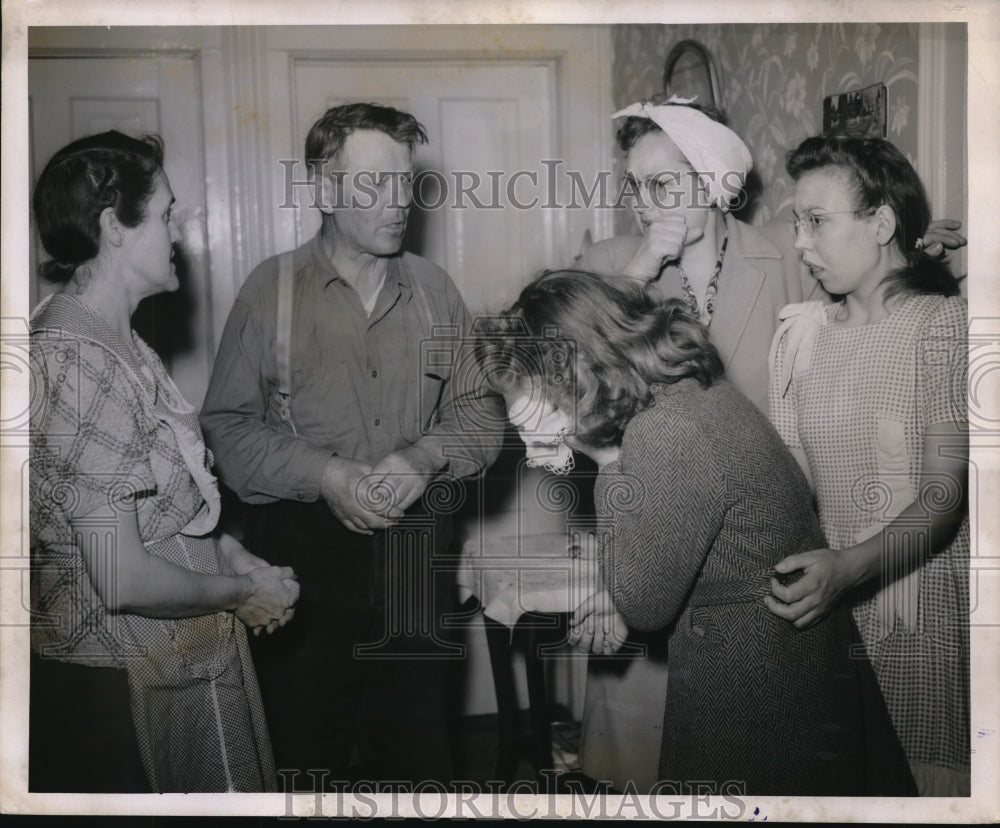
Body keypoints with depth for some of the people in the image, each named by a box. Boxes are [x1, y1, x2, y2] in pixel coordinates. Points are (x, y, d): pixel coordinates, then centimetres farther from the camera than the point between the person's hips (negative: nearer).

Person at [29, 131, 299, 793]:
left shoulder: (111, 339, 7)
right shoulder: (85, 366, -25)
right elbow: (123, 579, -26)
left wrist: (224, 551, 4)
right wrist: (244, 592, -12)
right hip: (130, 682, -10)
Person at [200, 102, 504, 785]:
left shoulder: (435, 290, 8)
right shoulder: (272, 289, -1)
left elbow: (482, 408, 9)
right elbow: (228, 425, -4)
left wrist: (427, 455, -11)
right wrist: (325, 475, -17)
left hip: (415, 550, 3)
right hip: (304, 550, -2)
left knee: (419, 750, 11)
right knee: (309, 754, 8)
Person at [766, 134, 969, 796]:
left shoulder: (944, 323, -6)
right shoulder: (801, 332, 8)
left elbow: (945, 495, -13)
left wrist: (847, 567, -27)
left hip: (923, 609, -4)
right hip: (821, 601, 4)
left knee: (926, 780, 0)